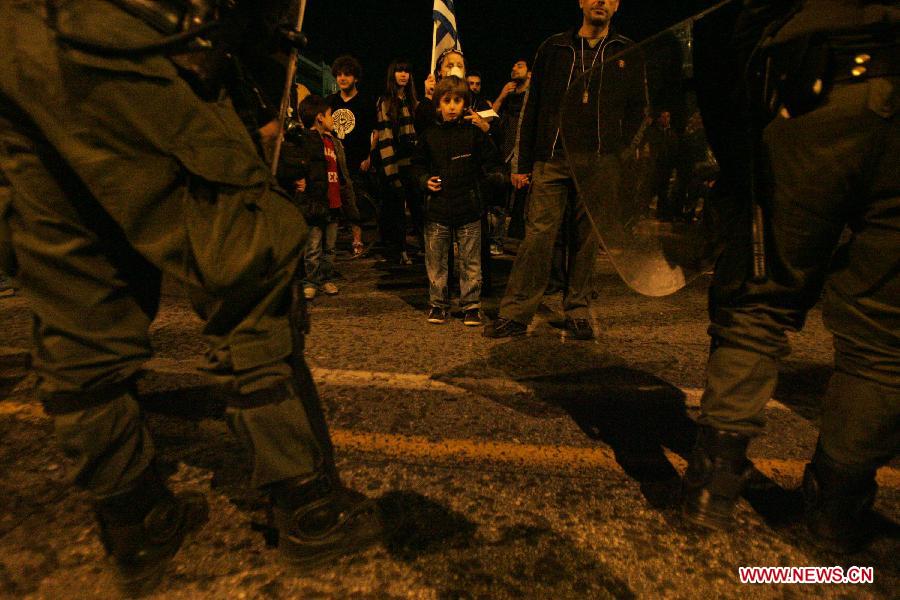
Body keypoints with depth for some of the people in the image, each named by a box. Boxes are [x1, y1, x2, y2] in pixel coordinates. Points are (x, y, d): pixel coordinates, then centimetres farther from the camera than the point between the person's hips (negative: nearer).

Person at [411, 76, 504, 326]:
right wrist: (425, 180, 0)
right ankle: (438, 303, 22)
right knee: (436, 261, 8)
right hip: (437, 210, 2)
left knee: (470, 262, 5)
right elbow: (418, 164, 18)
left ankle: (471, 305, 17)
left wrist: (495, 175, -13)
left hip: (469, 210, -1)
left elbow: (491, 160, 8)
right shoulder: (430, 136, 7)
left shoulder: (475, 133, 3)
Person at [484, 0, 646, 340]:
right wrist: (522, 164, 5)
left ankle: (578, 311, 13)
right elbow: (531, 108, 11)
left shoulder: (628, 54, 17)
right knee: (538, 235, -8)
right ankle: (516, 313, -3)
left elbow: (637, 114, 13)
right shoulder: (554, 48, 15)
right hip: (552, 159, -1)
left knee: (588, 239, 1)